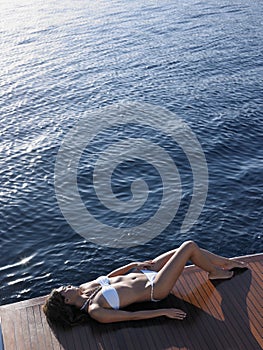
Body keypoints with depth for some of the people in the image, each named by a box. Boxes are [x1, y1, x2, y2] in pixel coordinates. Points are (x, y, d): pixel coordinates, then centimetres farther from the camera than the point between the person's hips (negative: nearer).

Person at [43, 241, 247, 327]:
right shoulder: (94, 311, -25)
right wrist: (164, 312, -21)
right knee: (190, 247, -8)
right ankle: (216, 272, 22)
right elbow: (131, 316, -23)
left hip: (143, 274, 8)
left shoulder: (83, 289, -2)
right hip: (153, 288, -7)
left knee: (188, 248, 8)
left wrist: (133, 265, 6)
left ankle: (227, 262, 33)